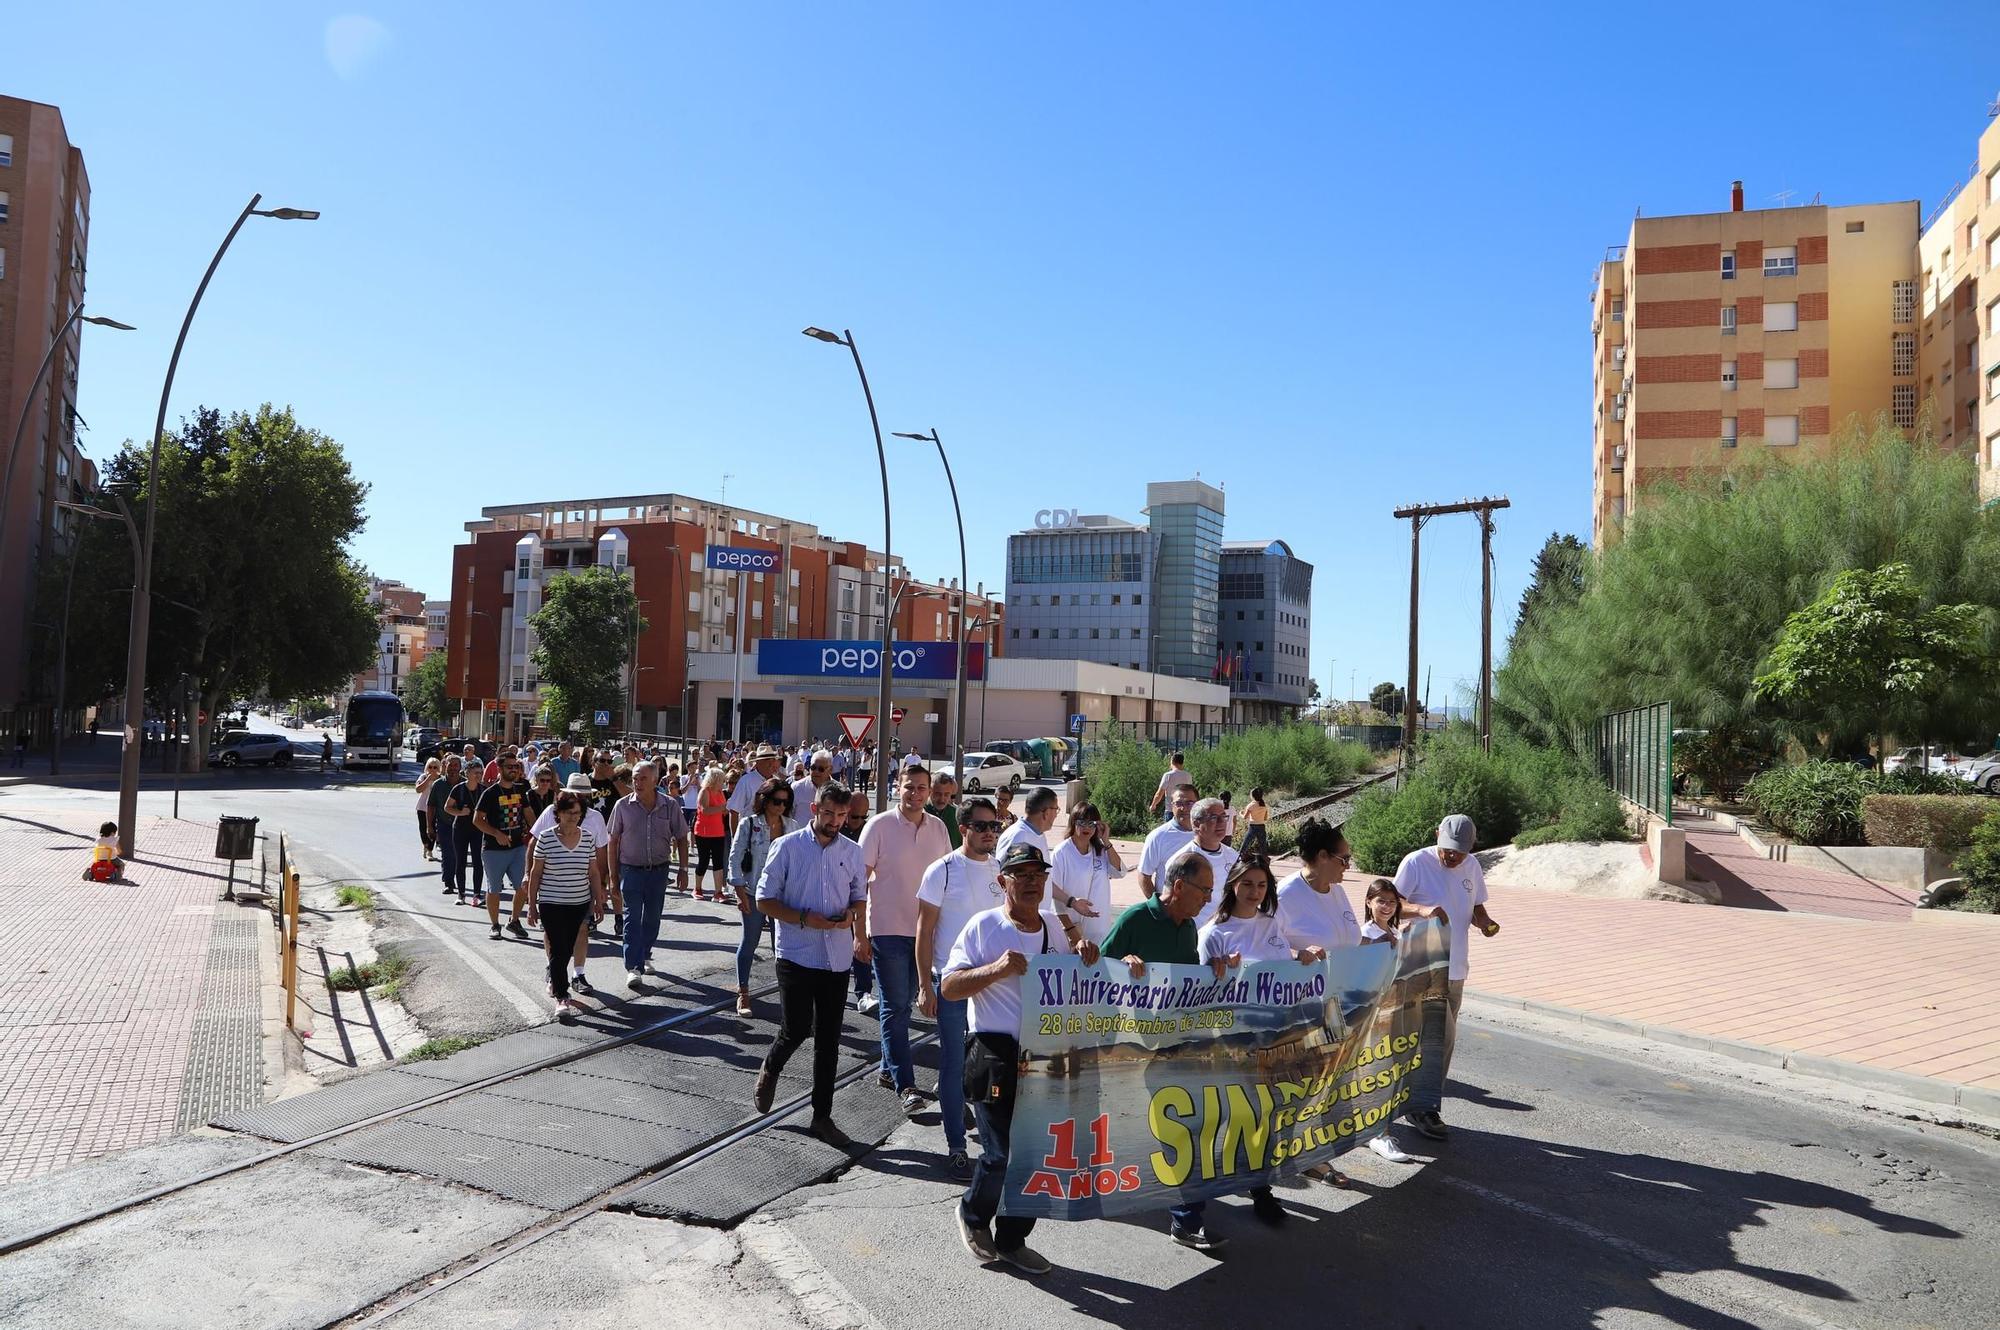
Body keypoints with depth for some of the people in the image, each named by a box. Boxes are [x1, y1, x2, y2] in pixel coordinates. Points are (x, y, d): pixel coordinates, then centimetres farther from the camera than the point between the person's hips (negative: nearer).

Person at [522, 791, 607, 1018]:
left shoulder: (588, 839, 1)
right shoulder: (546, 839, -7)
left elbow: (594, 873, 8)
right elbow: (536, 873, -2)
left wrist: (598, 901, 7)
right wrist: (532, 905, -1)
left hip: (579, 904, 3)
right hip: (551, 904, -3)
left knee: (566, 948, 14)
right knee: (557, 950, -7)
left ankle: (555, 980, 39)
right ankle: (562, 997, -5)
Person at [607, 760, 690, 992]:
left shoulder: (670, 806, -5)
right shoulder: (623, 805, -6)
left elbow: (682, 839, 5)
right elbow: (613, 841, 1)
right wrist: (613, 874, -1)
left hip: (658, 870, 2)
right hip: (631, 870, -2)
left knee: (652, 918, 13)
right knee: (632, 918, -7)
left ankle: (644, 956, 33)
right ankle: (633, 968, -9)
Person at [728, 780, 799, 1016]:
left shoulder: (793, 826, 3)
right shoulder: (749, 825, -5)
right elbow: (735, 858, -5)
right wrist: (740, 893, -8)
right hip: (754, 893, -2)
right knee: (749, 942, 7)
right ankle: (743, 993, 19)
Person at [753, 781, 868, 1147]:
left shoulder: (853, 852, 6)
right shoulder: (786, 847, -5)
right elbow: (765, 900, -3)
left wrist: (852, 915, -7)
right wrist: (804, 918, -17)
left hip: (837, 959, 3)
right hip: (796, 955, -3)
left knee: (828, 1039, 7)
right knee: (796, 1030, -4)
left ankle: (822, 1116, 18)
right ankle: (769, 1070, 31)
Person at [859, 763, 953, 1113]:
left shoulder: (938, 828, 5)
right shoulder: (879, 826, -8)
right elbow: (860, 879, -6)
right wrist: (859, 933, -9)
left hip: (925, 929, 5)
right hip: (888, 930, -4)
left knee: (903, 1004, 14)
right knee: (895, 1007, -3)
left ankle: (888, 1069, 28)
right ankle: (905, 1084, -2)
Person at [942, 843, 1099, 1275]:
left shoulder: (1054, 928, 10)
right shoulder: (983, 926, -7)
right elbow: (949, 988, -10)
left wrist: (1085, 954, 1)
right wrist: (996, 969, -24)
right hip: (995, 1056, -6)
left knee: (1037, 1150, 9)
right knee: (1001, 1153, -7)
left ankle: (1012, 1239, 29)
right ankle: (973, 1215, 24)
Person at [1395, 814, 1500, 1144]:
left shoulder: (1472, 867, 8)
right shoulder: (1416, 863, -10)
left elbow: (1476, 907, 18)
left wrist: (1485, 922, -4)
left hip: (1456, 968, 7)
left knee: (1444, 1039, 13)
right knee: (1435, 1036, -13)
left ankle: (1424, 1104, 24)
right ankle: (1423, 1107, -6)